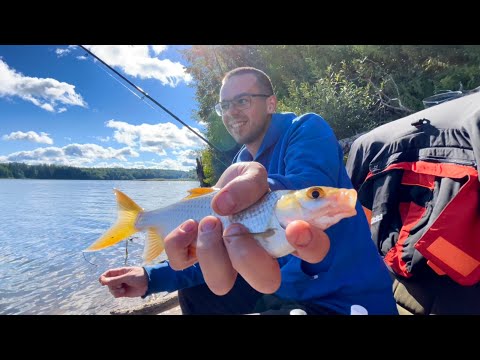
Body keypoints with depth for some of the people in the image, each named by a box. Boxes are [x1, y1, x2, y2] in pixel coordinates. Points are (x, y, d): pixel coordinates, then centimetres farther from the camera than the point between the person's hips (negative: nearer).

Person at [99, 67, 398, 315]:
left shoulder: (307, 128, -14)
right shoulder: (242, 165, 6)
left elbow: (308, 189, -37)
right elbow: (219, 249, 7)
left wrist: (260, 188, -59)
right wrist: (152, 278, 1)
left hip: (345, 300, -6)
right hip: (285, 290, 7)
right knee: (193, 293, 12)